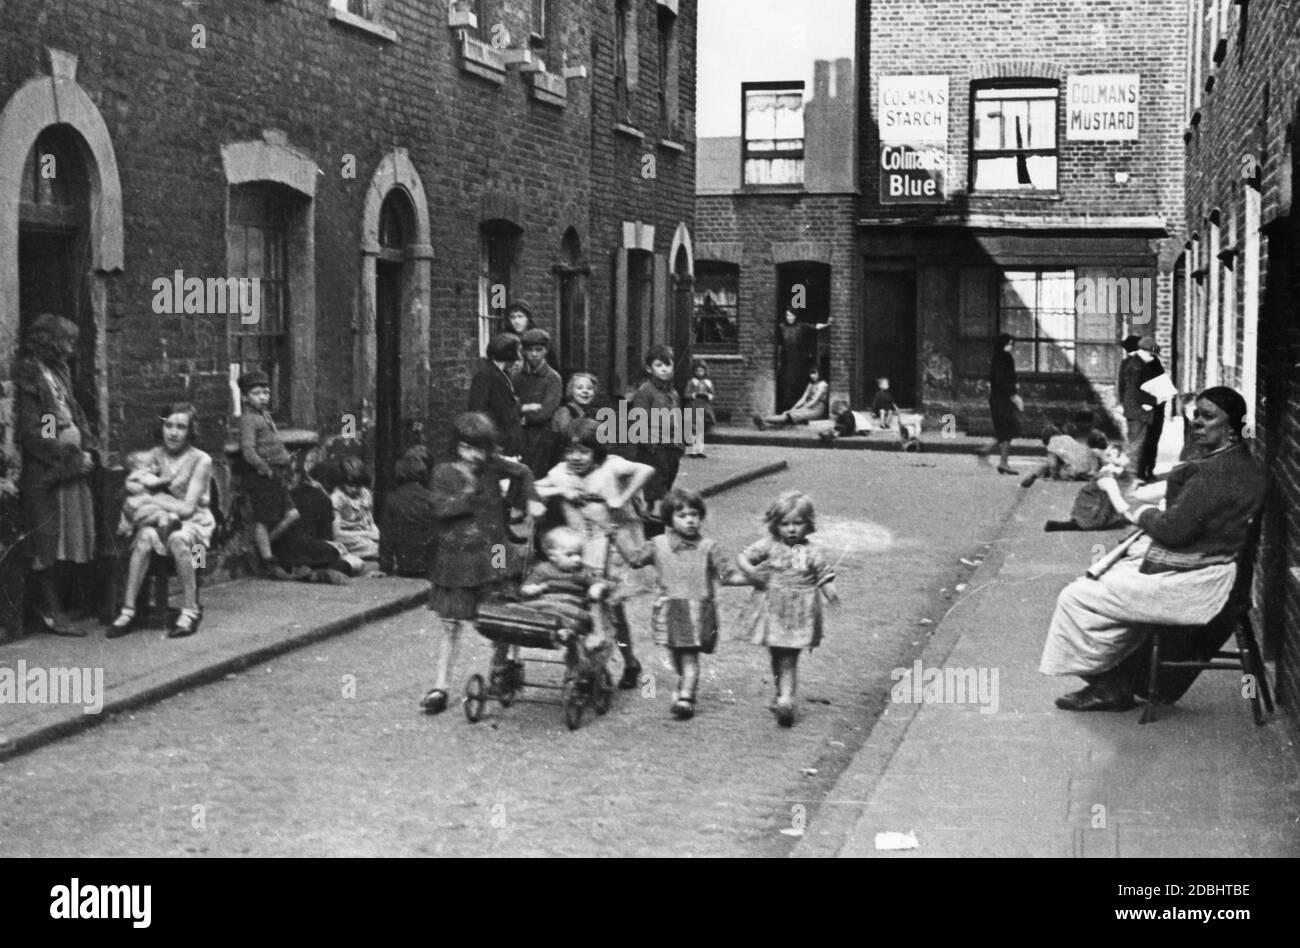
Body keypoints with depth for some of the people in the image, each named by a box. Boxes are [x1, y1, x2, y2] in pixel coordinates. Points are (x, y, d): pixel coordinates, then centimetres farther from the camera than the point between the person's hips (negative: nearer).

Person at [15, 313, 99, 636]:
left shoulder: (58, 373, 16)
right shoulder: (29, 377, -10)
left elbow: (77, 418, 19)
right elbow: (32, 433, -15)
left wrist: (89, 451, 2)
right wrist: (71, 457, -14)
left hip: (71, 470, 8)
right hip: (44, 475, -8)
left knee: (69, 542, 8)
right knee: (47, 543, -3)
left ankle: (53, 606, 13)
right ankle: (51, 612, 1)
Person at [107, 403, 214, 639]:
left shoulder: (201, 460, -7)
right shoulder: (155, 456, 6)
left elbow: (187, 507, -12)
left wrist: (154, 497, -13)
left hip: (194, 523, -3)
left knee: (178, 539, -37)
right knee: (145, 536, -30)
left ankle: (190, 611, -27)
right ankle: (128, 611, -29)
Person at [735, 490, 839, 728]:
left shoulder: (813, 553, -2)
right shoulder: (768, 546, -1)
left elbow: (825, 576, -2)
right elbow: (743, 557, -1)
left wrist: (831, 593, -22)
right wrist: (749, 570, -22)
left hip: (799, 615, -2)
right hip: (772, 612, 2)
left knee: (789, 660, -6)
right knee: (776, 657, 15)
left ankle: (786, 700, -11)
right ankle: (782, 693, 32)